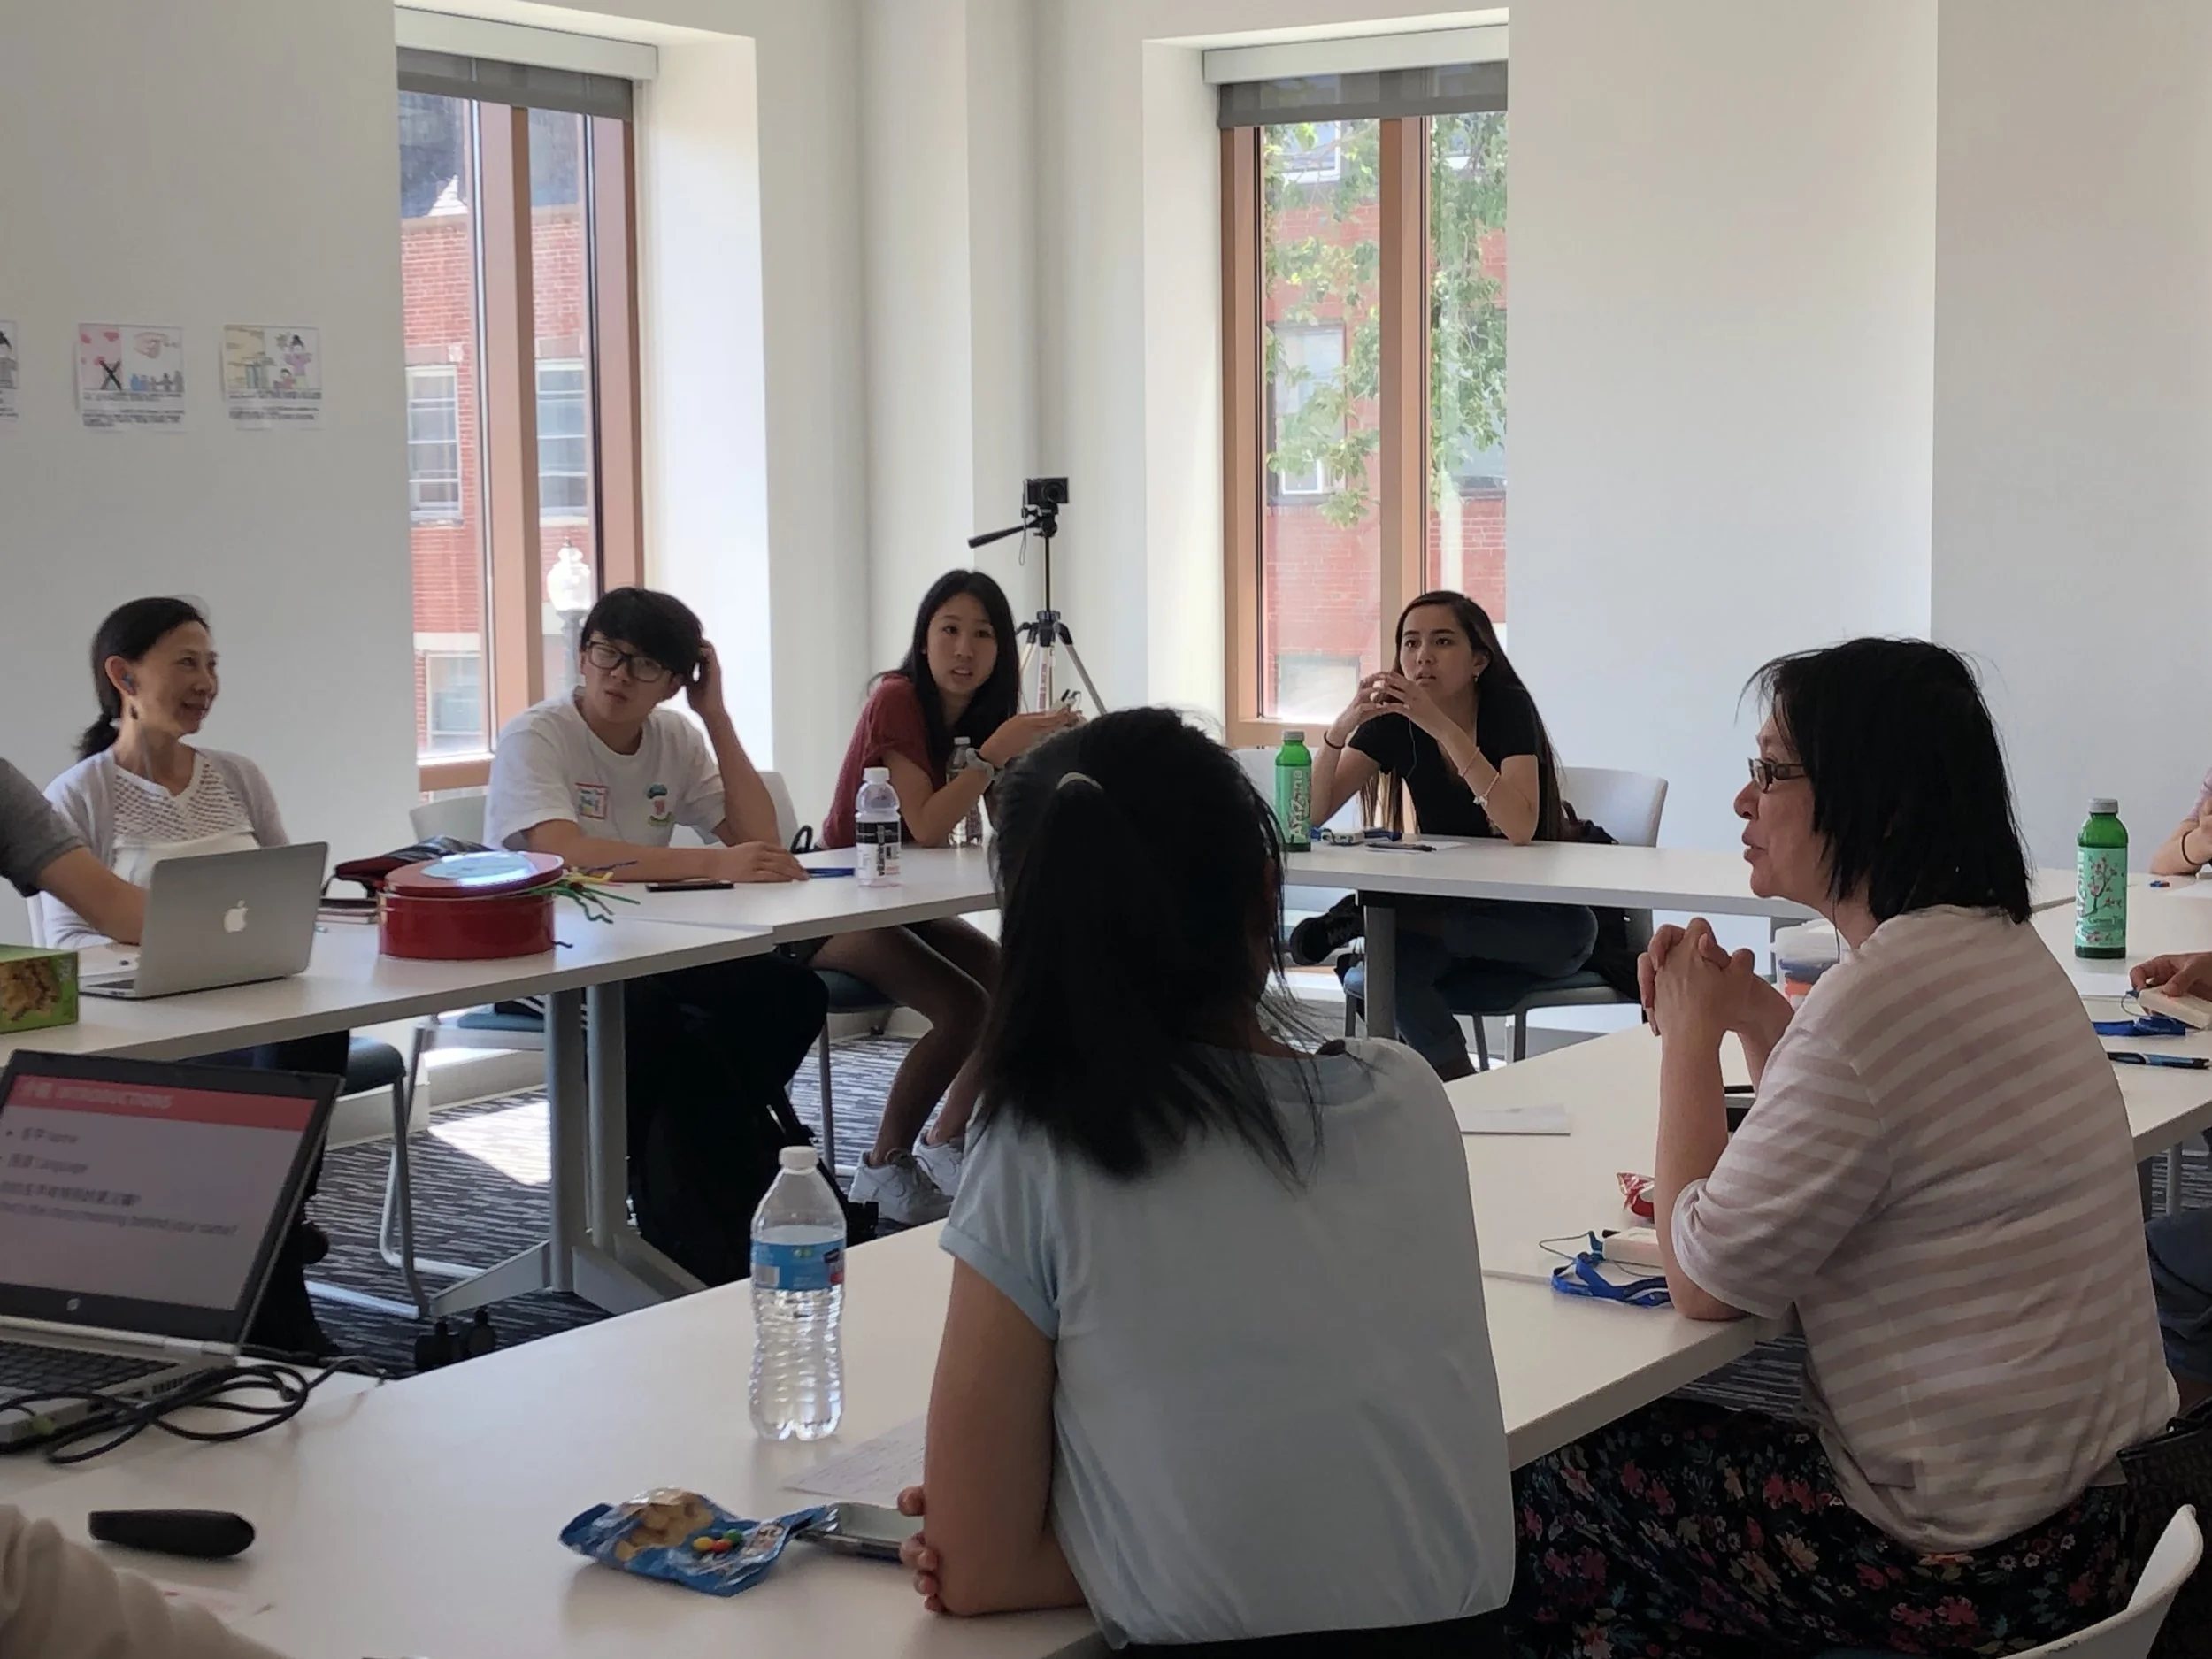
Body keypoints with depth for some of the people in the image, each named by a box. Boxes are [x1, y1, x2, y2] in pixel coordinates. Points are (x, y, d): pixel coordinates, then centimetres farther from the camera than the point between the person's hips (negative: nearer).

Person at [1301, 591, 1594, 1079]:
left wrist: (1444, 728, -37)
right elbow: (1311, 816, -12)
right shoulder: (1394, 720, -3)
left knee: (1574, 931, -36)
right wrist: (1340, 730, -29)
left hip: (1524, 915, -1)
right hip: (1445, 904, 2)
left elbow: (1520, 830, -31)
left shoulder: (1509, 708, -15)